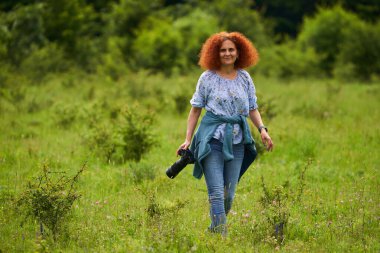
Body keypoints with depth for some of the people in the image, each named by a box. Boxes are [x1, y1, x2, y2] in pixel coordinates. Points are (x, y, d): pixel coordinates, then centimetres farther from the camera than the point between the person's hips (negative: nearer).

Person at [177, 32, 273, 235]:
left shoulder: (245, 78, 7)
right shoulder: (208, 78, -1)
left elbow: (252, 109, 14)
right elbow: (195, 110, 3)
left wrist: (262, 129, -3)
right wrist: (188, 139, -3)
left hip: (237, 142, 4)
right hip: (212, 140, -4)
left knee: (229, 194, 7)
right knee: (216, 193, -12)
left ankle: (214, 229, 25)